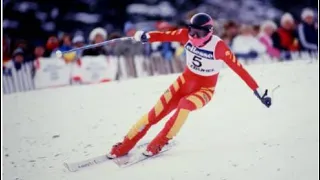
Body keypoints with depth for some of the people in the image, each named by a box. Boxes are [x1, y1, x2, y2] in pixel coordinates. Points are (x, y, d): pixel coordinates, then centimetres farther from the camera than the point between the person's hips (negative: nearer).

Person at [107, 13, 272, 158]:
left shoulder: (218, 47, -25)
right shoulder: (187, 35, -14)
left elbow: (239, 69, -24)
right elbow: (166, 35, -23)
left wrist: (258, 91, -24)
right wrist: (146, 36, -44)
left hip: (204, 89, -3)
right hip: (185, 81, 3)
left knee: (185, 105, -33)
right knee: (156, 113, -8)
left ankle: (159, 143, -16)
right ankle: (125, 145, 3)